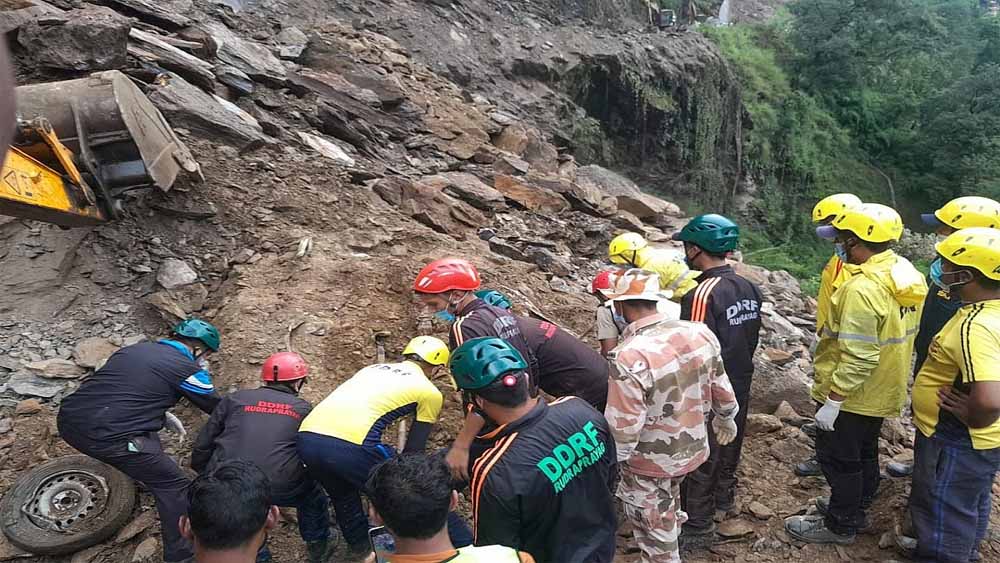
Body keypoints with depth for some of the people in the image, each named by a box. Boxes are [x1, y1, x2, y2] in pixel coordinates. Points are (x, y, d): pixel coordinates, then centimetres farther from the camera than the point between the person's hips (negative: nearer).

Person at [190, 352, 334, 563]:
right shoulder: (303, 409, 11)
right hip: (278, 489, -1)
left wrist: (203, 475, 32)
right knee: (312, 492, 29)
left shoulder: (235, 399, 13)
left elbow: (203, 444, 16)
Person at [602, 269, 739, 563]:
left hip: (650, 463, -6)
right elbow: (722, 389, 1)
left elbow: (623, 430, -27)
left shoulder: (630, 356, -32)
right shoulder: (700, 333, -13)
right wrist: (726, 418, 21)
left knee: (656, 535, 18)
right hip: (694, 448, 6)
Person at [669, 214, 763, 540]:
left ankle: (698, 525, 23)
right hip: (740, 386, 8)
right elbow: (751, 339, 7)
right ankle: (724, 497, 49)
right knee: (729, 444, 27)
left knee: (700, 457, 9)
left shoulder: (702, 295, -27)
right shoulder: (749, 288, -3)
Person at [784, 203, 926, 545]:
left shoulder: (863, 289, -30)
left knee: (838, 459, 9)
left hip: (851, 395, -9)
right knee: (865, 453, 24)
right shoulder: (906, 274, -2)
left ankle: (840, 526, 25)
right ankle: (856, 510, 43)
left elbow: (859, 357, -31)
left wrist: (832, 401, -24)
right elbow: (894, 335, 9)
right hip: (882, 392, 9)